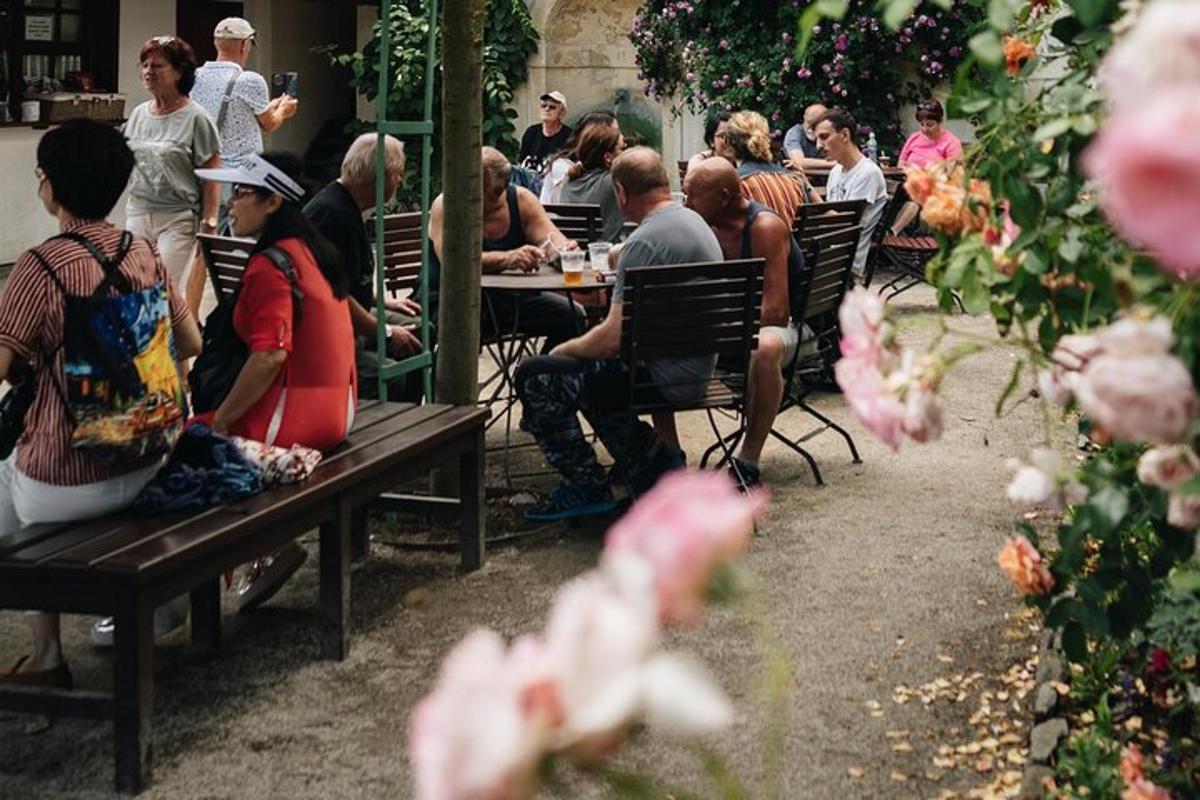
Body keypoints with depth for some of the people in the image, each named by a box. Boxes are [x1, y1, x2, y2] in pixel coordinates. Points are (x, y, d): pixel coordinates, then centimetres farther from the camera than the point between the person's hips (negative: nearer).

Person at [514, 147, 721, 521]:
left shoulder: (645, 241, -22)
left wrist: (564, 349, -7)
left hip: (665, 376, -10)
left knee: (535, 376, -5)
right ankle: (653, 459, 20)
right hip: (695, 369, 10)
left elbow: (613, 338, -24)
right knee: (584, 371, 29)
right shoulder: (692, 220, 9)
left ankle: (587, 488, 3)